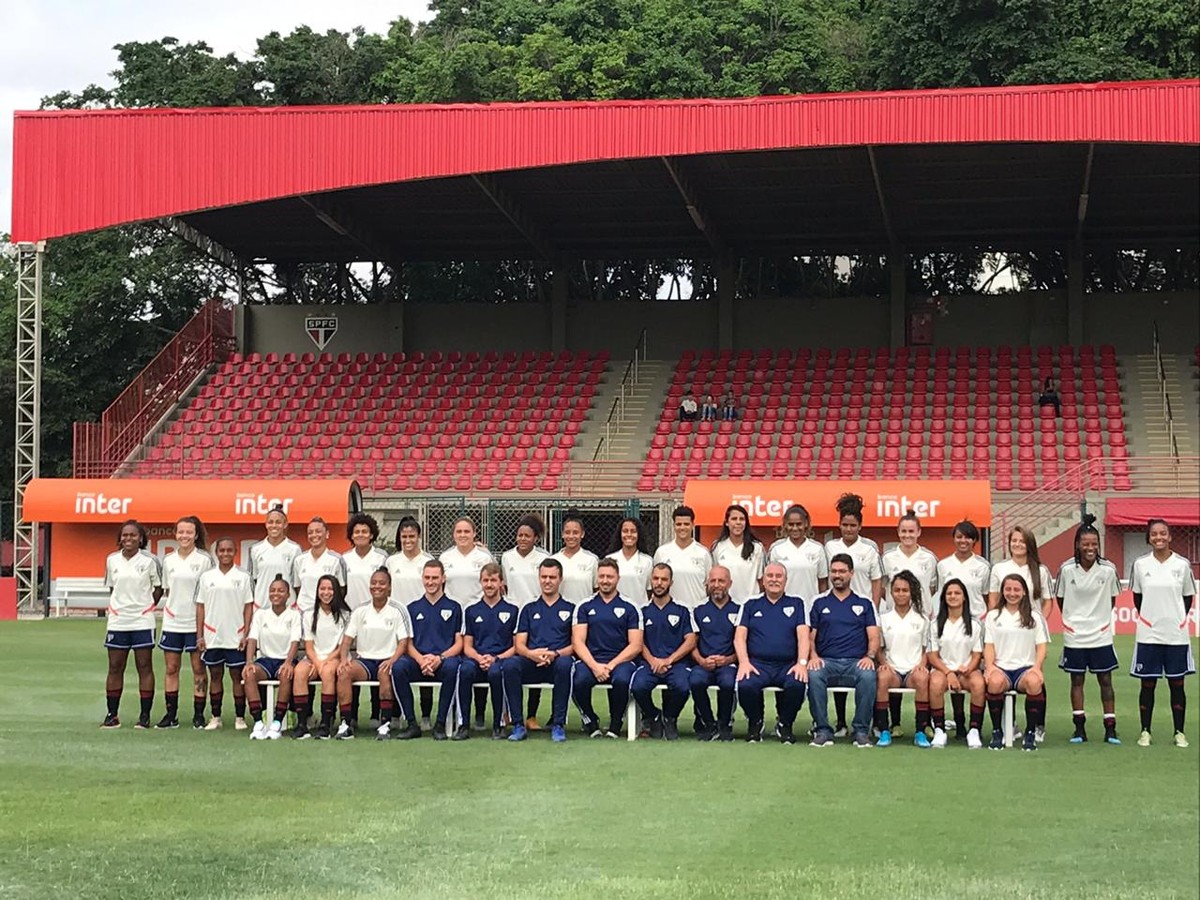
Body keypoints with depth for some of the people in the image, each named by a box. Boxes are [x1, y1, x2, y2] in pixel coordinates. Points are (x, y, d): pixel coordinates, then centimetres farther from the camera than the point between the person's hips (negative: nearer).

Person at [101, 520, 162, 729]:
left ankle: (145, 715, 4)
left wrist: (146, 606, 0)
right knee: (115, 667, 5)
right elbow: (111, 587, 17)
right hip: (117, 620, 3)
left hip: (142, 621, -3)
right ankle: (112, 714, 11)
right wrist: (120, 605, 6)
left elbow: (159, 588, 5)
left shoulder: (149, 561, -2)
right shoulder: (112, 560, 7)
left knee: (144, 667, 0)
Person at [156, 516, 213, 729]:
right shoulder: (168, 560, 9)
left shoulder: (205, 559, -3)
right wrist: (169, 606, 8)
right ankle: (171, 714, 12)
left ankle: (199, 715, 6)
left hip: (196, 622, -4)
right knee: (171, 668, 6)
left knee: (199, 668, 1)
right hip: (172, 622, 4)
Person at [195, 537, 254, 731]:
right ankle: (215, 717, 14)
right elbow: (200, 607, 7)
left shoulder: (243, 577, 2)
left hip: (235, 637, -2)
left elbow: (249, 607, 2)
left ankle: (240, 717, 8)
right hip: (212, 637, 2)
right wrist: (199, 635, 1)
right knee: (215, 675, 7)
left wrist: (246, 634, -5)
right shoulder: (207, 577, 6)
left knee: (237, 675, 1)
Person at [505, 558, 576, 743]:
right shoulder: (529, 609, 22)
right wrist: (531, 654, -12)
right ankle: (518, 725, -25)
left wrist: (555, 654, -13)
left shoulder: (570, 609, 16)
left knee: (565, 664, -38)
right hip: (531, 664, 2)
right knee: (509, 665, -31)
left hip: (558, 661, -2)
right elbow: (519, 644, 12)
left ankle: (558, 724, -29)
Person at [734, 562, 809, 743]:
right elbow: (739, 637, 8)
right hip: (758, 663, 0)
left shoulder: (796, 604, 16)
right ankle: (755, 723, -1)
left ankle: (785, 725, -4)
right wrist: (744, 662, -10)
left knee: (797, 685, -34)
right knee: (745, 685, -33)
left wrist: (802, 663, -12)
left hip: (788, 665, 0)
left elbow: (803, 636, 5)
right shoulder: (751, 605, 17)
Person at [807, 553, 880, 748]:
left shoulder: (864, 604, 17)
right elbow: (809, 635, 10)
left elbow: (874, 637, 8)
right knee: (813, 674, -35)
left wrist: (870, 656, -12)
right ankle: (822, 730, -24)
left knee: (868, 676, -35)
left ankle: (861, 730, -22)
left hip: (856, 662, 0)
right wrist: (813, 656, -10)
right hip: (826, 661, 0)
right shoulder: (819, 603, 17)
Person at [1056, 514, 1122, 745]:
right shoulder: (1066, 569, -8)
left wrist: (1099, 617, 6)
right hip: (1074, 635, 0)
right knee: (1077, 680, 7)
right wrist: (1073, 618, 4)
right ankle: (1079, 728, 15)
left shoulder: (1108, 569, -7)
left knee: (1105, 680, 3)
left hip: (1101, 634, 0)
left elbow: (1112, 599, 8)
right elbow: (1059, 598, 6)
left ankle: (1110, 728, 9)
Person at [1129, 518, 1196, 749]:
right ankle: (1145, 731, 14)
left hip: (1176, 634, 0)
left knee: (1177, 684, 6)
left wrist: (1177, 620, 7)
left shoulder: (1182, 564, -2)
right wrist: (1148, 618, 8)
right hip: (1148, 634, 0)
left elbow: (1188, 597, 8)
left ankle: (1179, 732, 15)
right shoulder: (1140, 565, 0)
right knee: (1147, 685, 5)